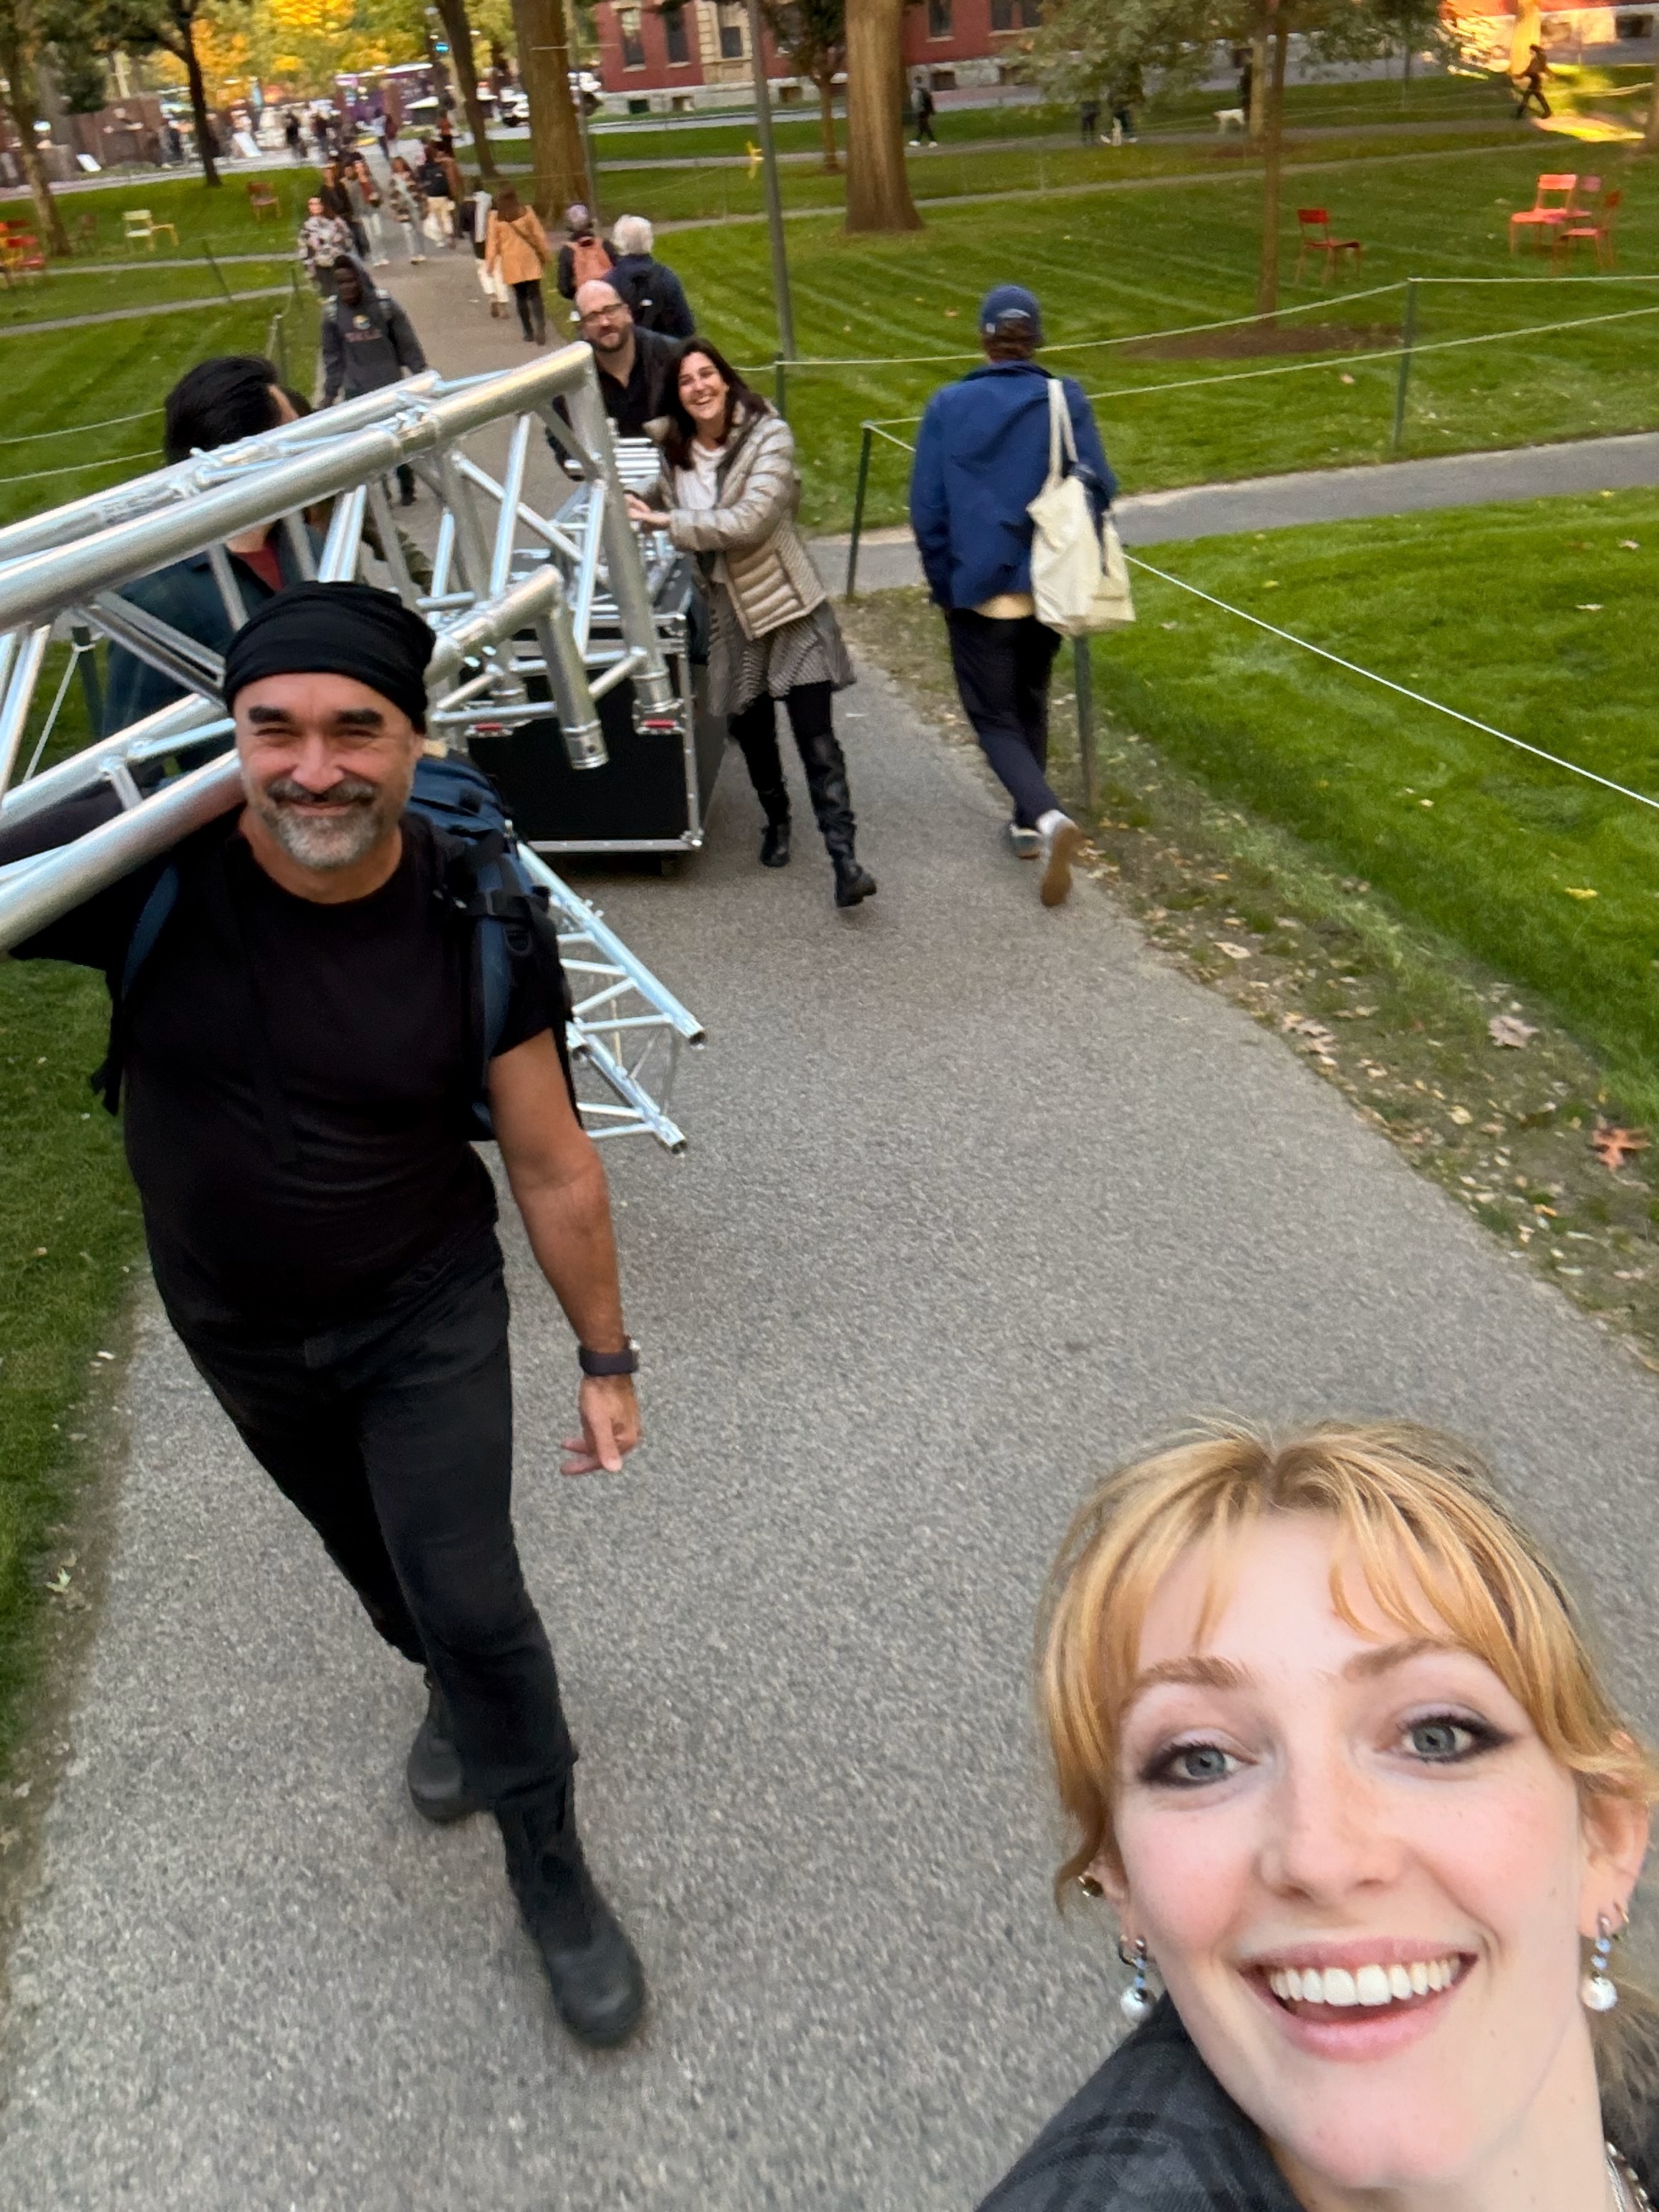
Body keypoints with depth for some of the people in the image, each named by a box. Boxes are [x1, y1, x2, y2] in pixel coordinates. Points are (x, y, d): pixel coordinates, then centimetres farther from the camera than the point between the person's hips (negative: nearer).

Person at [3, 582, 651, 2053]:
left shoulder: (481, 928, -24)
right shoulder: (147, 879, -26)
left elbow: (554, 1170, -13)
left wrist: (605, 1356, -5)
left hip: (426, 1316, -2)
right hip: (236, 1325, 3)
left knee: (473, 1599, -2)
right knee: (374, 1552, 25)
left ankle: (553, 1877, 26)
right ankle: (458, 1692, 59)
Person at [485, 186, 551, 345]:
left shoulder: (495, 217, -2)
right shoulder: (527, 212, -2)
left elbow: (492, 242, 1)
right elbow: (539, 235, 2)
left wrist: (490, 264, 7)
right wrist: (544, 255, 14)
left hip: (511, 262, 1)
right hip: (530, 259, -1)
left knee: (520, 296, 11)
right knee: (535, 295, -2)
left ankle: (529, 332, 10)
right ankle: (540, 328, -21)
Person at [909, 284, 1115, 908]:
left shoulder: (948, 406, -7)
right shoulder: (1065, 400, -4)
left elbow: (927, 509, -6)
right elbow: (1099, 488, -5)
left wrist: (944, 584, 6)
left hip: (979, 588, -2)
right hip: (1046, 586, 3)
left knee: (994, 717, 5)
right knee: (1031, 704, 22)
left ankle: (1047, 816, -19)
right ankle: (1029, 823, 30)